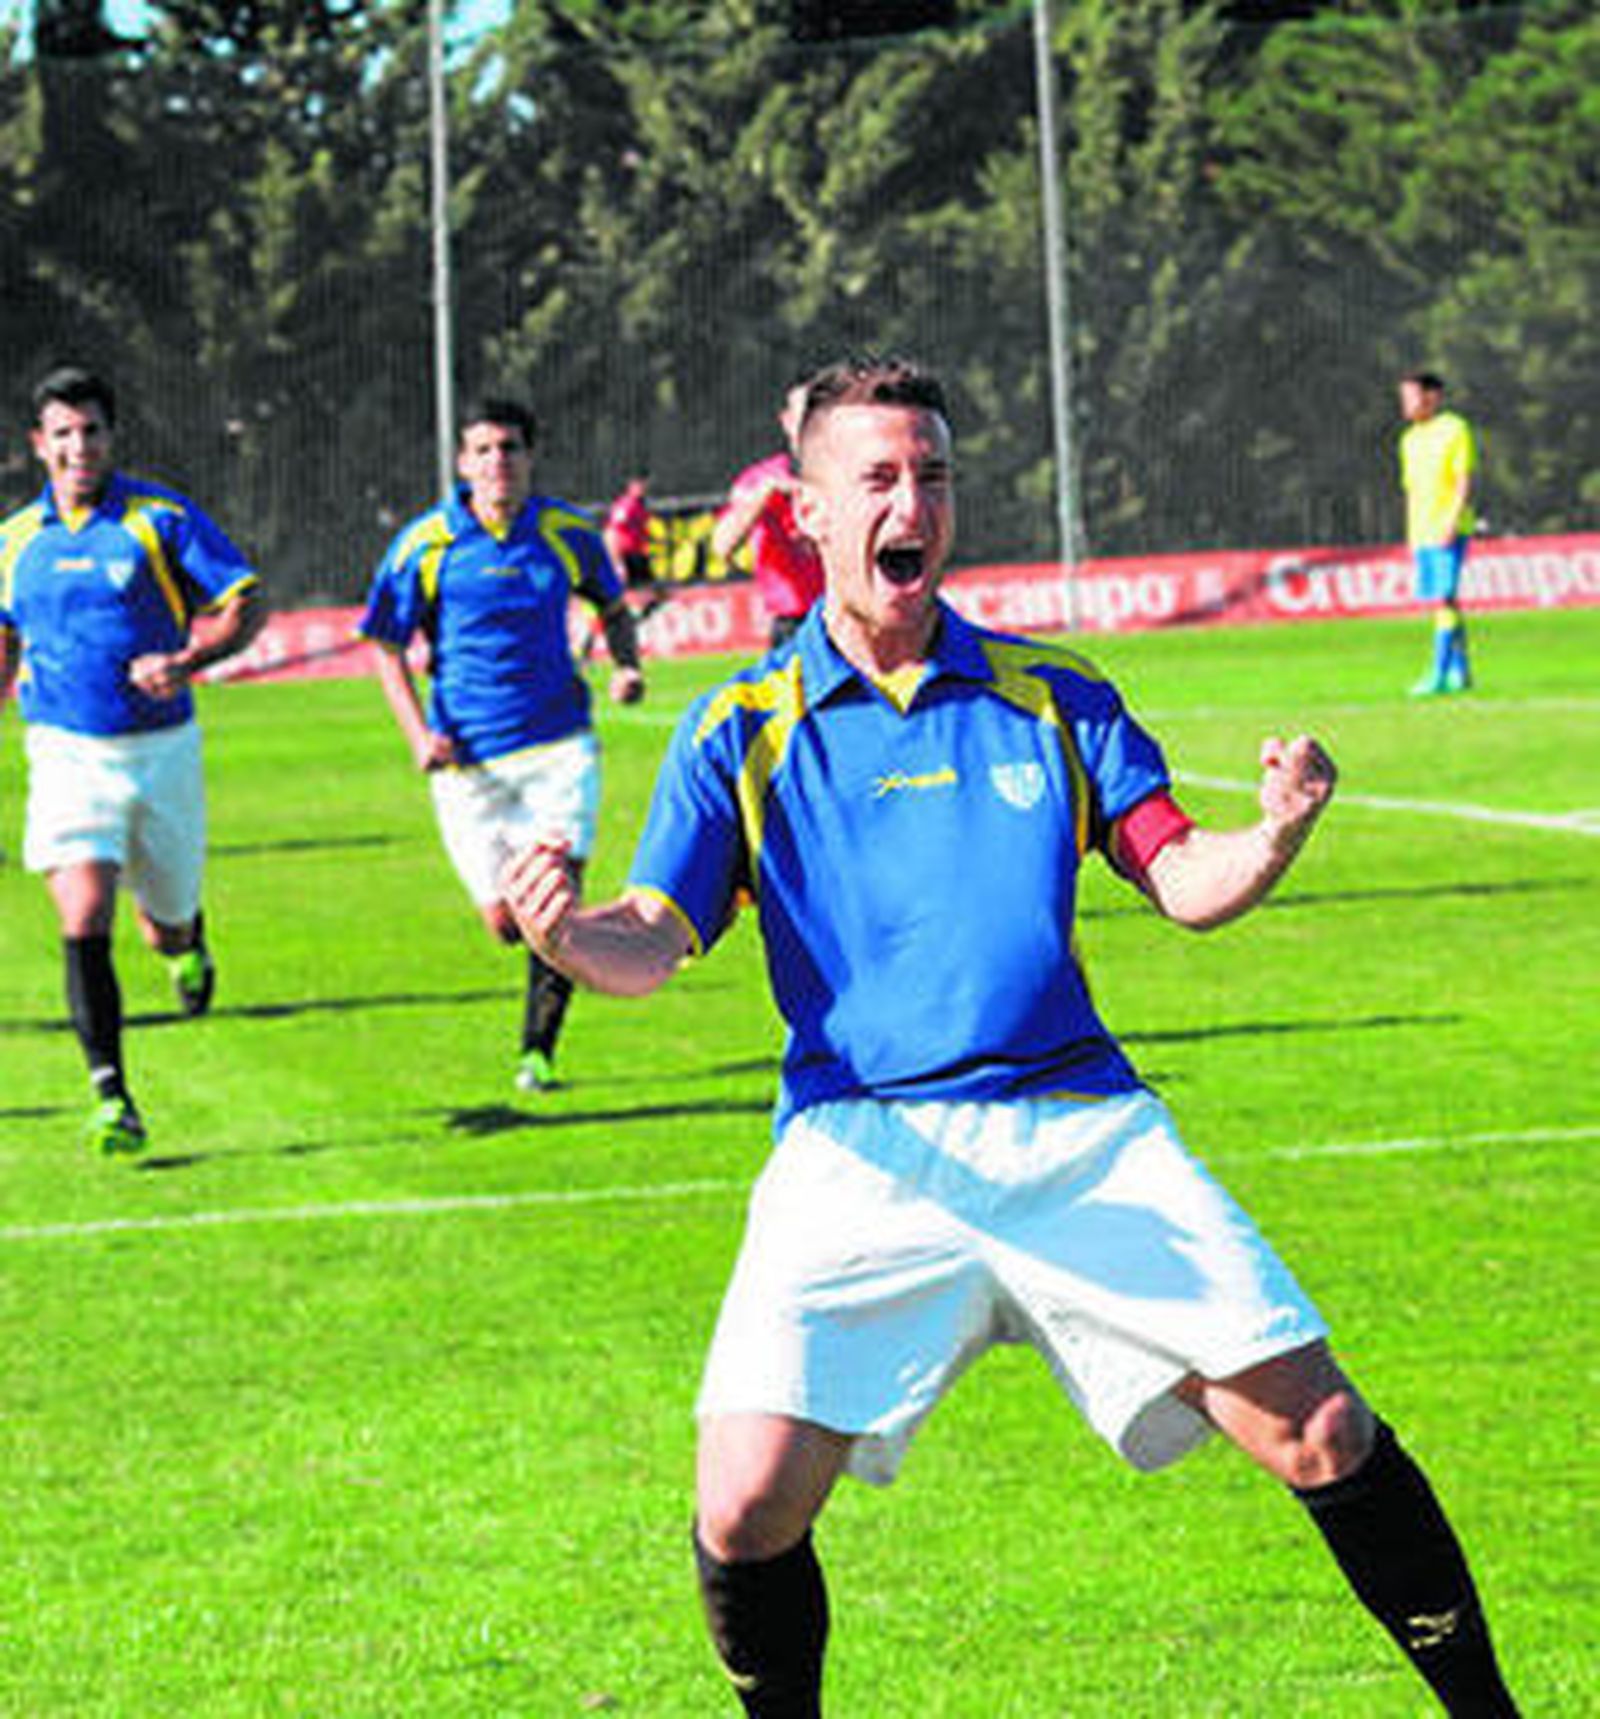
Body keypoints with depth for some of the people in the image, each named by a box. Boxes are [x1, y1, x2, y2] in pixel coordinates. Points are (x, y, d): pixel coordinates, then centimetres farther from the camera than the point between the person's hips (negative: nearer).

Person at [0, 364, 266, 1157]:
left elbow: (246, 602, -5)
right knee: (84, 924, -17)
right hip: (68, 756, 1)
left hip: (161, 751, -1)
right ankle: (112, 1100, -15)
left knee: (166, 926, 12)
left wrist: (186, 661, -20)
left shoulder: (161, 517, -5)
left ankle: (187, 945, 52)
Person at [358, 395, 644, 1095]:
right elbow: (387, 648, 3)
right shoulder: (425, 545, -5)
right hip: (468, 758, 0)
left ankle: (537, 1053, 0)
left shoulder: (569, 533, 1)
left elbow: (613, 606, 19)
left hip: (558, 745, 0)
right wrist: (421, 734, -9)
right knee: (506, 921, 1)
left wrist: (626, 667, -1)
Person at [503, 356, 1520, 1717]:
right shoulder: (743, 728, 8)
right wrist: (571, 936, -23)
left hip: (1080, 1132, 1)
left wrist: (1277, 835, -16)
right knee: (747, 1508, -16)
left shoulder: (1051, 697, 13)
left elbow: (1187, 882, 7)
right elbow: (653, 947, 1)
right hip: (861, 1152, -1)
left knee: (1322, 1434, -10)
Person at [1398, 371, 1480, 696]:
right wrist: (1411, 537, 17)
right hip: (1422, 533, 7)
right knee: (1441, 601, 7)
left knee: (1444, 598, -13)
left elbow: (1467, 480, -11)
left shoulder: (1455, 429, -5)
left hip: (1450, 532, -7)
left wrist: (1452, 523, -20)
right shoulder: (1410, 439, 17)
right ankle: (1460, 670, 15)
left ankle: (1439, 674, -16)